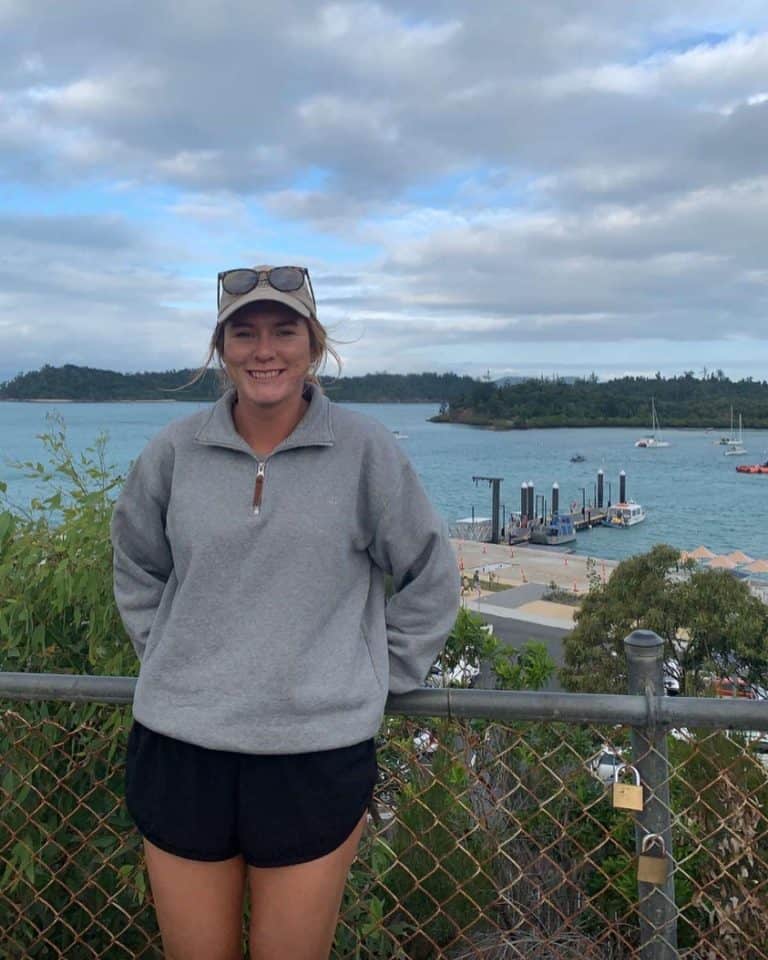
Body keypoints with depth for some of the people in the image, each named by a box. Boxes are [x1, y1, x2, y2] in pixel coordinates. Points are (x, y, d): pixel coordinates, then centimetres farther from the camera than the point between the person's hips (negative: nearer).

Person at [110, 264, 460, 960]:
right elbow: (137, 571, 18)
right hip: (179, 747, 2)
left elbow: (431, 582, 5)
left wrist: (380, 679, 4)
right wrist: (162, 657, 10)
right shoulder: (175, 452, 2)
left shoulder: (366, 451, -4)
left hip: (318, 753, -2)